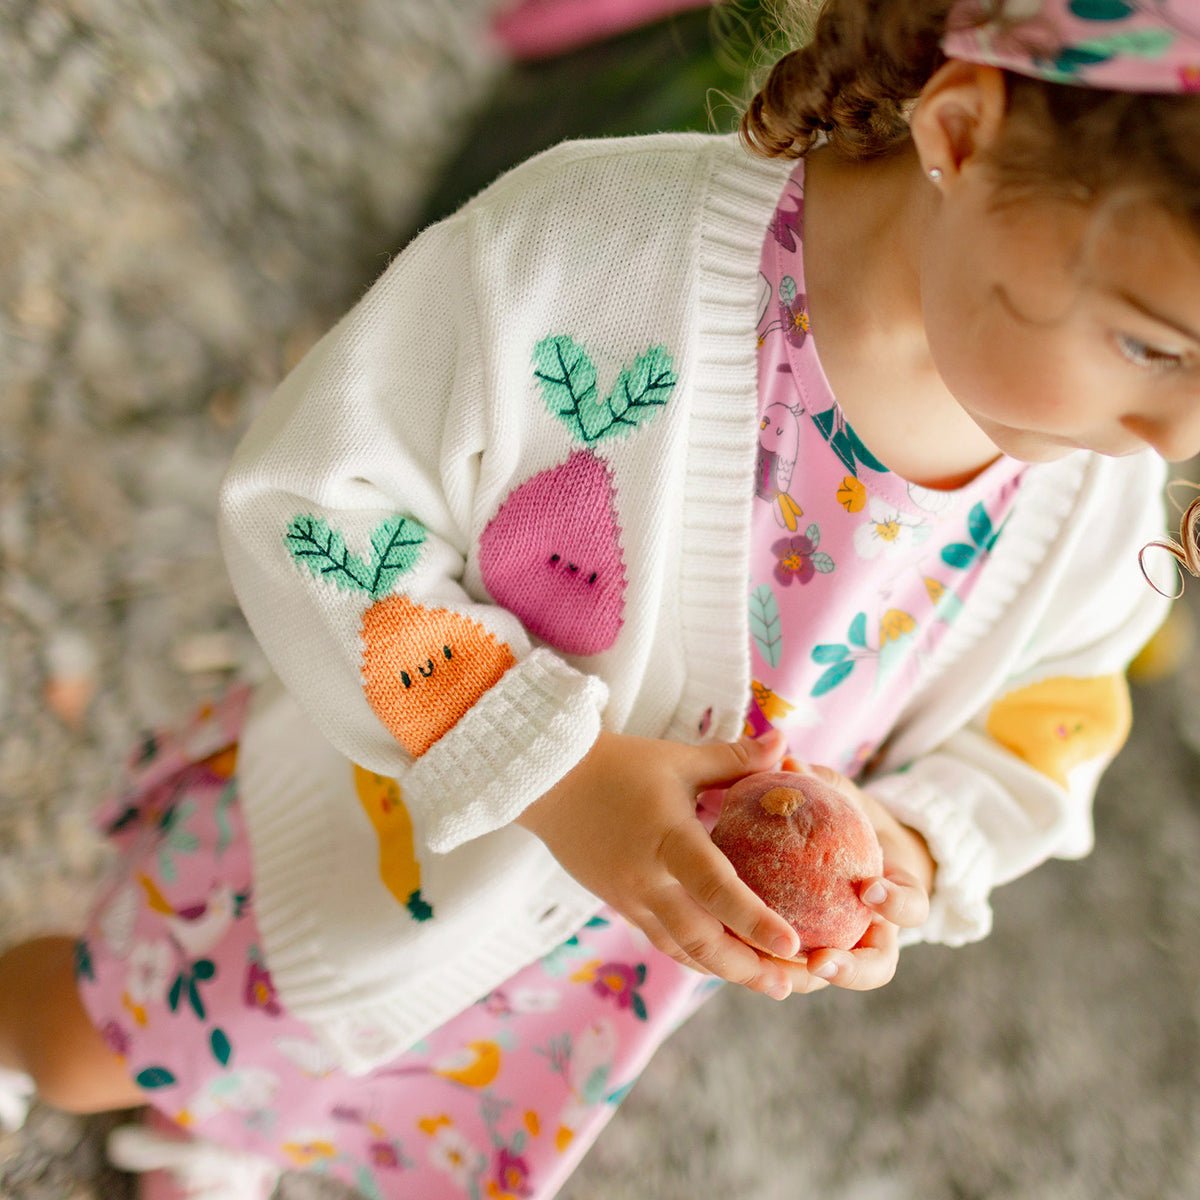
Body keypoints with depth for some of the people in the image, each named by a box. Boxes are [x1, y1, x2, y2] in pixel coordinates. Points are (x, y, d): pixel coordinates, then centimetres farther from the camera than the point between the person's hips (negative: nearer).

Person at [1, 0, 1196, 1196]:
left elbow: (1044, 729, -2)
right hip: (366, 852, -3)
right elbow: (306, 500, -27)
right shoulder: (591, 241, -35)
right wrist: (555, 768, -34)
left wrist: (914, 848, -24)